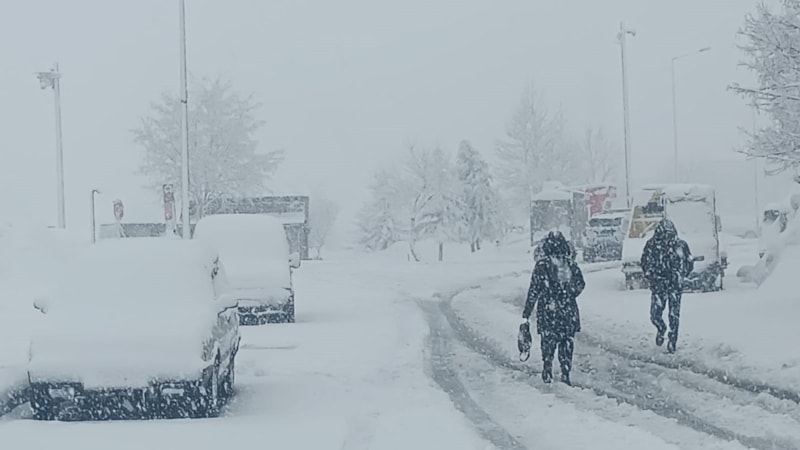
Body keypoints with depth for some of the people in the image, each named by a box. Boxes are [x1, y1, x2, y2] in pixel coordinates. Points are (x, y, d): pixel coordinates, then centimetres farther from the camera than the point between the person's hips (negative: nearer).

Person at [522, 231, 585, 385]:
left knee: (548, 343, 9)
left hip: (547, 311, -2)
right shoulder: (571, 264, -1)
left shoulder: (542, 265, -10)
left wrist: (526, 313, -3)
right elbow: (580, 285, 8)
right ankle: (566, 374, 11)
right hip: (569, 311, 2)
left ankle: (547, 375, 11)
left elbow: (534, 291, -9)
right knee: (567, 342, 11)